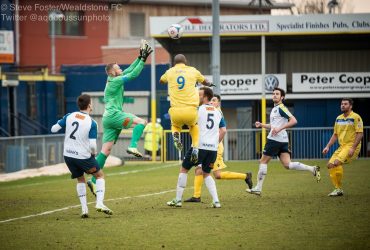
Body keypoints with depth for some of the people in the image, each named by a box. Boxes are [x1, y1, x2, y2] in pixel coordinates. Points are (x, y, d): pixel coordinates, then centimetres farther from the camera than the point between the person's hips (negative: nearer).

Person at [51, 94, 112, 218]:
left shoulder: (69, 116, -3)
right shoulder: (92, 123, -13)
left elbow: (53, 129, 0)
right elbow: (92, 145, -17)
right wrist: (94, 152, 5)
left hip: (68, 155, 4)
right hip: (83, 156, -4)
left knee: (80, 179, 23)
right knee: (100, 175, 15)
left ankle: (84, 209, 13)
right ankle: (99, 203, -2)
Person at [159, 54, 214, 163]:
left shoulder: (170, 72, 10)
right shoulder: (192, 70, 8)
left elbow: (161, 81, 33)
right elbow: (204, 81, 28)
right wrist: (209, 84, 52)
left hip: (176, 111, 0)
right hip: (190, 111, 0)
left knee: (175, 125, 33)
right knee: (194, 126, 32)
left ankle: (176, 135, -1)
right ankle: (195, 147, 10)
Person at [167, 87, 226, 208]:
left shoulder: (198, 110, -3)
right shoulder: (218, 112, 13)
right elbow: (223, 131, 10)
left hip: (199, 146, -5)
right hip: (213, 148, 5)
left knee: (184, 170, 10)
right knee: (206, 174, 20)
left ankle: (178, 200, 9)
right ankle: (216, 201, 4)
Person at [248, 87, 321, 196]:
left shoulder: (281, 108, -9)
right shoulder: (275, 109, 21)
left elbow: (293, 121, -18)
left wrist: (279, 128, -24)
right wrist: (262, 125, 20)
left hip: (275, 139, -9)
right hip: (283, 140, 9)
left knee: (263, 161, -1)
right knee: (287, 164, 0)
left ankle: (258, 188, 3)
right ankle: (312, 169, -5)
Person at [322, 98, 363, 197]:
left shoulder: (355, 117, -8)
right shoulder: (338, 118, 14)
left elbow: (360, 133, -13)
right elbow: (335, 134, 22)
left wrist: (353, 148, -21)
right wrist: (328, 146, 11)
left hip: (352, 146, -8)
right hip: (342, 146, 8)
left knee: (336, 162, -25)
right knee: (330, 164, -2)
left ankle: (339, 189, -12)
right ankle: (338, 189, 8)